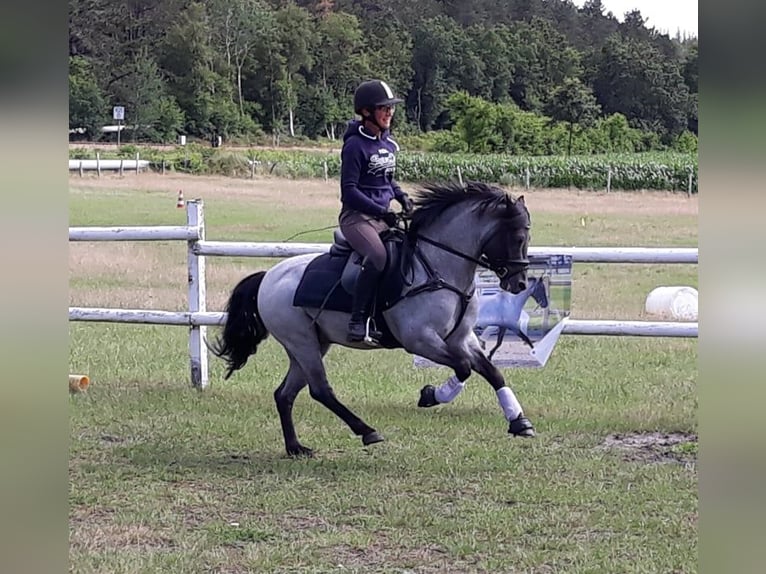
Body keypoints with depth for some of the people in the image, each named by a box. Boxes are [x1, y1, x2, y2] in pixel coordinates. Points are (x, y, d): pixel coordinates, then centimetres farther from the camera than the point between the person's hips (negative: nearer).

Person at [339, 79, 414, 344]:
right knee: (378, 257, -33)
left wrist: (401, 196, 7)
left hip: (383, 217, 9)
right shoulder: (356, 146, -11)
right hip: (357, 216, -9)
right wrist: (380, 210, -21)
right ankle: (358, 321, -29)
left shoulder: (389, 144, 13)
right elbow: (349, 190, -14)